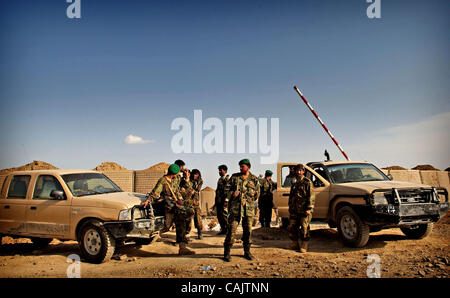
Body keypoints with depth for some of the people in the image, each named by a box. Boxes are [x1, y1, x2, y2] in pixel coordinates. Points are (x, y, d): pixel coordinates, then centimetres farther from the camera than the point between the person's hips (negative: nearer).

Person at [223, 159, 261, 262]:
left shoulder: (254, 179, 6)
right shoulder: (234, 177, 9)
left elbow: (256, 194, 5)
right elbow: (230, 190, 11)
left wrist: (240, 193, -1)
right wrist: (227, 200, -6)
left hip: (248, 208, 1)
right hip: (235, 207, -1)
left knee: (248, 230, 6)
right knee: (231, 229, -6)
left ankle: (247, 252, 21)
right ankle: (227, 252, 2)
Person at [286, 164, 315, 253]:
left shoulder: (307, 182, -5)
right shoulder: (294, 183, 16)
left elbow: (311, 196, -10)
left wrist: (308, 209, -16)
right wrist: (290, 207, 22)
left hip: (304, 210, -7)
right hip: (294, 210, 7)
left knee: (304, 228, -3)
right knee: (291, 227, 8)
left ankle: (304, 246, 6)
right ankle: (295, 244, 20)